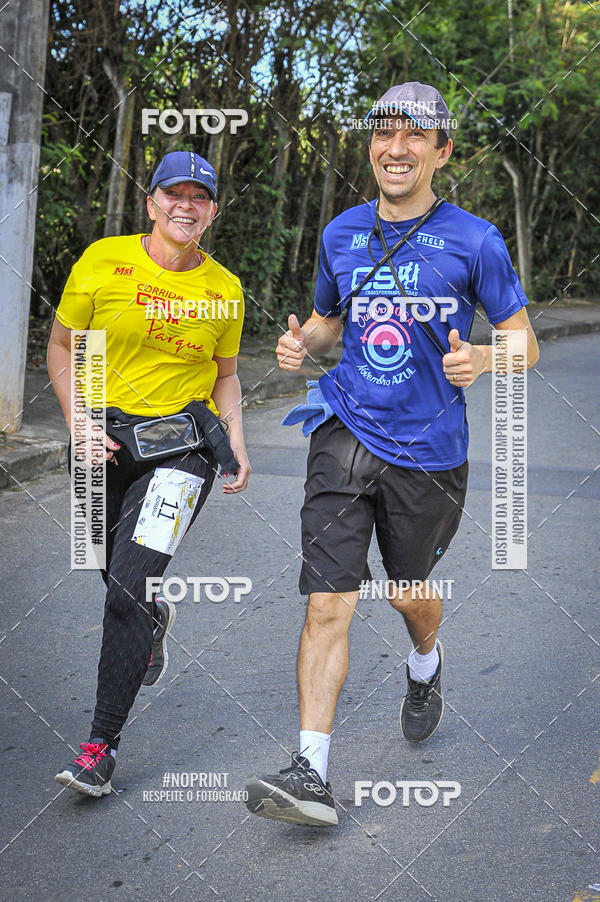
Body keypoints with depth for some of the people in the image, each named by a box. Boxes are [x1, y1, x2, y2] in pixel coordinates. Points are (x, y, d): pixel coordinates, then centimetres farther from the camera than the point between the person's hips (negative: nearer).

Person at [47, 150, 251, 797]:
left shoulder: (224, 290, 2)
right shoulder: (102, 263, -4)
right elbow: (62, 347, 4)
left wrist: (236, 443, 1)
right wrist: (79, 423, -8)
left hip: (184, 443, -1)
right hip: (108, 440, 2)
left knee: (130, 584, -16)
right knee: (119, 577, 15)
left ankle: (102, 743, -9)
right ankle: (156, 619, 55)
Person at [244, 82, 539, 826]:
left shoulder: (473, 241, -5)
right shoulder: (340, 235, 7)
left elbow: (524, 343, -1)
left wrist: (481, 359, -23)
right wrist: (304, 341, -2)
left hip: (427, 449, -1)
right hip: (346, 435, 2)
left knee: (409, 593, 17)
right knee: (328, 605, -8)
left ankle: (425, 668, 53)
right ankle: (311, 774, -5)